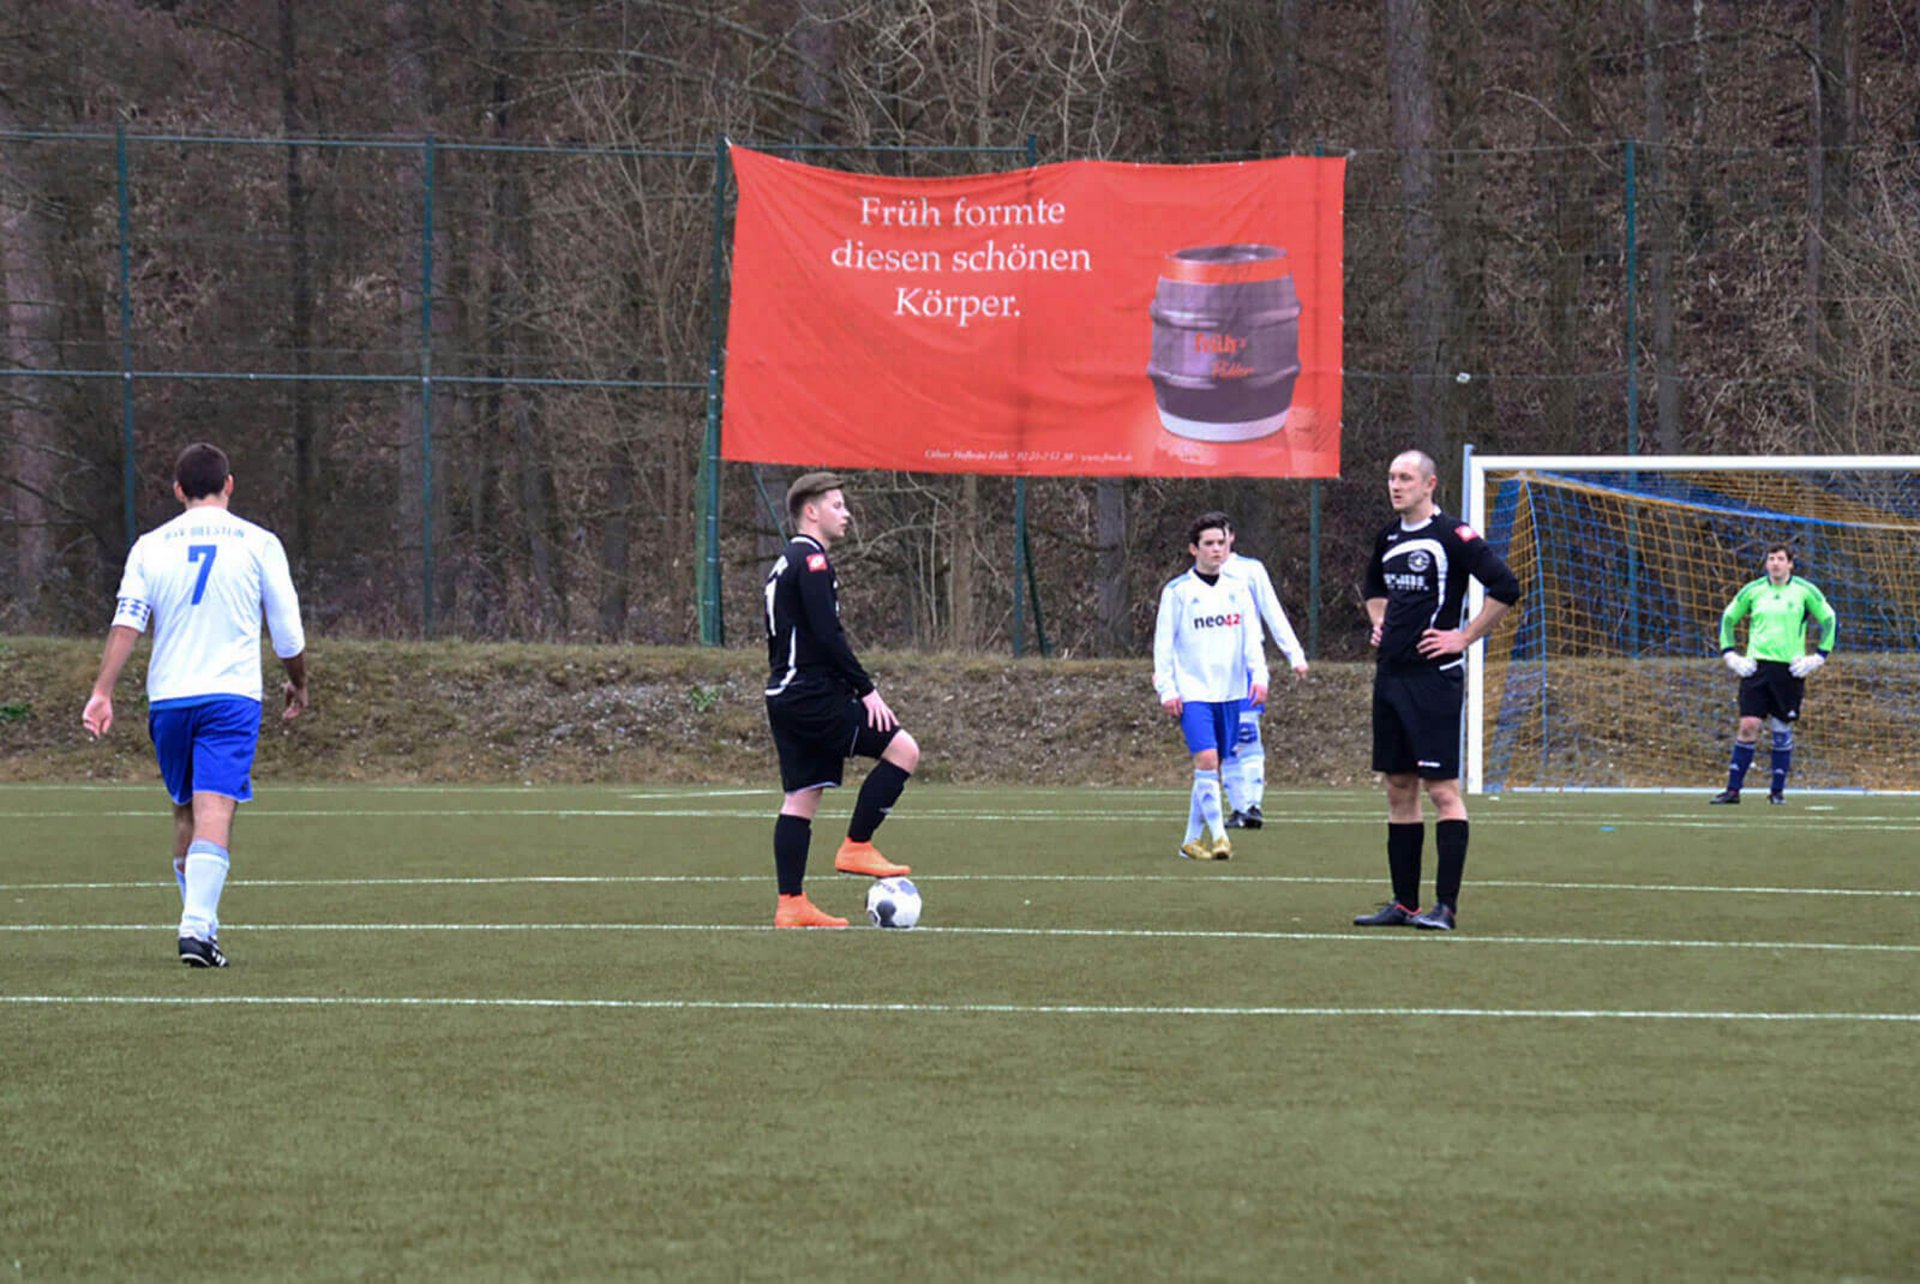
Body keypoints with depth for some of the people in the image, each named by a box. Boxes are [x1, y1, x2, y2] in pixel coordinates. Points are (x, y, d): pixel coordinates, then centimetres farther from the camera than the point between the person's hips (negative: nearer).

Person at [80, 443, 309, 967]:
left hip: (167, 698, 3)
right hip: (231, 696, -3)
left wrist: (102, 692, -7)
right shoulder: (259, 543, 3)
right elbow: (288, 633, 6)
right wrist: (298, 684, 24)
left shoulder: (150, 546, 7)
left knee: (186, 813, 16)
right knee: (215, 812, -11)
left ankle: (199, 924, 21)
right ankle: (198, 926, -26)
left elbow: (126, 623, -4)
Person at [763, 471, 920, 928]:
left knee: (800, 799, 8)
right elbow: (827, 636, -19)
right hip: (813, 696, -10)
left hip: (785, 697, 10)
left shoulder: (783, 565, 20)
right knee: (902, 749, -8)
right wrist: (866, 690, -15)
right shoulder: (811, 560, -11)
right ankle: (856, 846, -7)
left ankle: (791, 905, 5)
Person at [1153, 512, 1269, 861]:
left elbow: (1251, 637, 10)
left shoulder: (1237, 589, 10)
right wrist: (1166, 688, -6)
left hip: (1230, 691, 4)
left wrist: (1258, 675, -4)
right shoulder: (1177, 591, -1)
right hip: (1192, 691, -4)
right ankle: (1218, 835, -19)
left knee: (1212, 767, 5)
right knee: (1206, 758, -19)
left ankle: (1192, 840, 13)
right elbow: (1163, 642, 0)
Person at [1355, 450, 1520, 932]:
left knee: (1442, 789, -7)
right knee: (1398, 789, 9)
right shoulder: (1389, 536, 13)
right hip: (1390, 675, 8)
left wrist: (1463, 638, -13)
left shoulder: (1451, 535, -10)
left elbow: (1505, 588, -16)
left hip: (1434, 677, -8)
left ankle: (1446, 906, -7)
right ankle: (1404, 903, 13)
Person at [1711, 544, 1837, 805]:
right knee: (1748, 727, -8)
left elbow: (1830, 621, 7)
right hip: (1756, 665, 1)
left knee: (1782, 730, 3)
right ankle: (1733, 789, -4)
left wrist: (1818, 658, 0)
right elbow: (1727, 619, 16)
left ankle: (1777, 790, 13)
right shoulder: (1752, 591, 5)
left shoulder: (1805, 591, 1)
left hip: (1789, 668, 0)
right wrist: (1730, 655, 7)